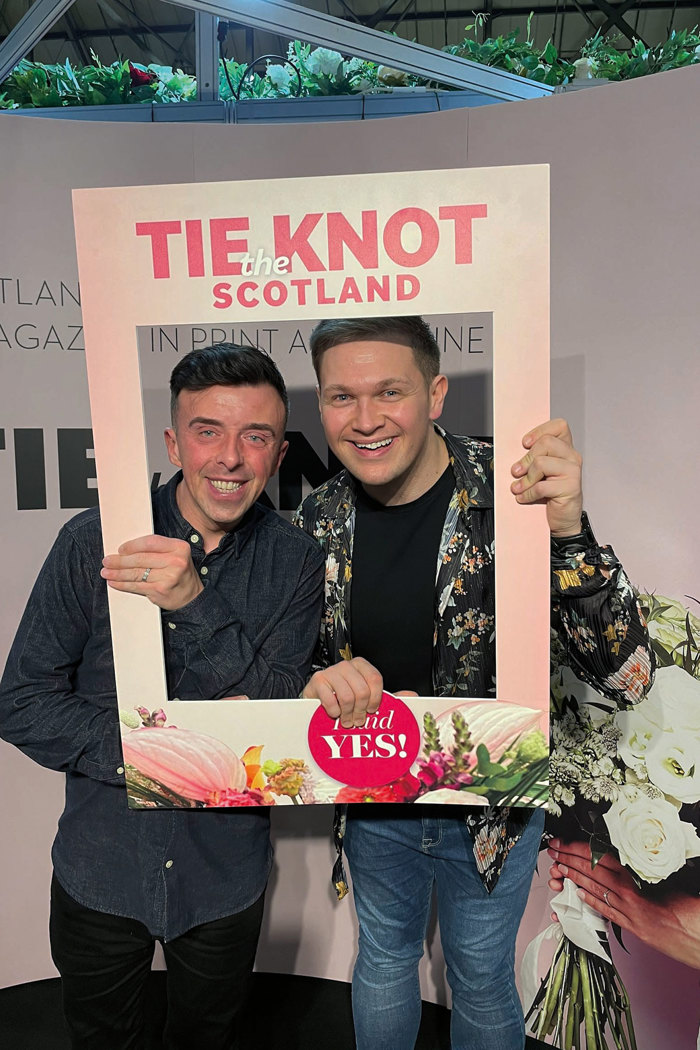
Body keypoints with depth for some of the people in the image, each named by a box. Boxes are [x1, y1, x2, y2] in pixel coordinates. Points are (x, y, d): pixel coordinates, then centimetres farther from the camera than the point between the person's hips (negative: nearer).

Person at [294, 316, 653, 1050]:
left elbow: (625, 675, -26)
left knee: (482, 980, 24)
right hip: (373, 804, 3)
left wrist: (567, 533, -42)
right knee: (382, 961, 29)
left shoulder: (511, 498, -23)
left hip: (491, 807, -2)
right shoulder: (319, 521, -11)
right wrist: (315, 683, -25)